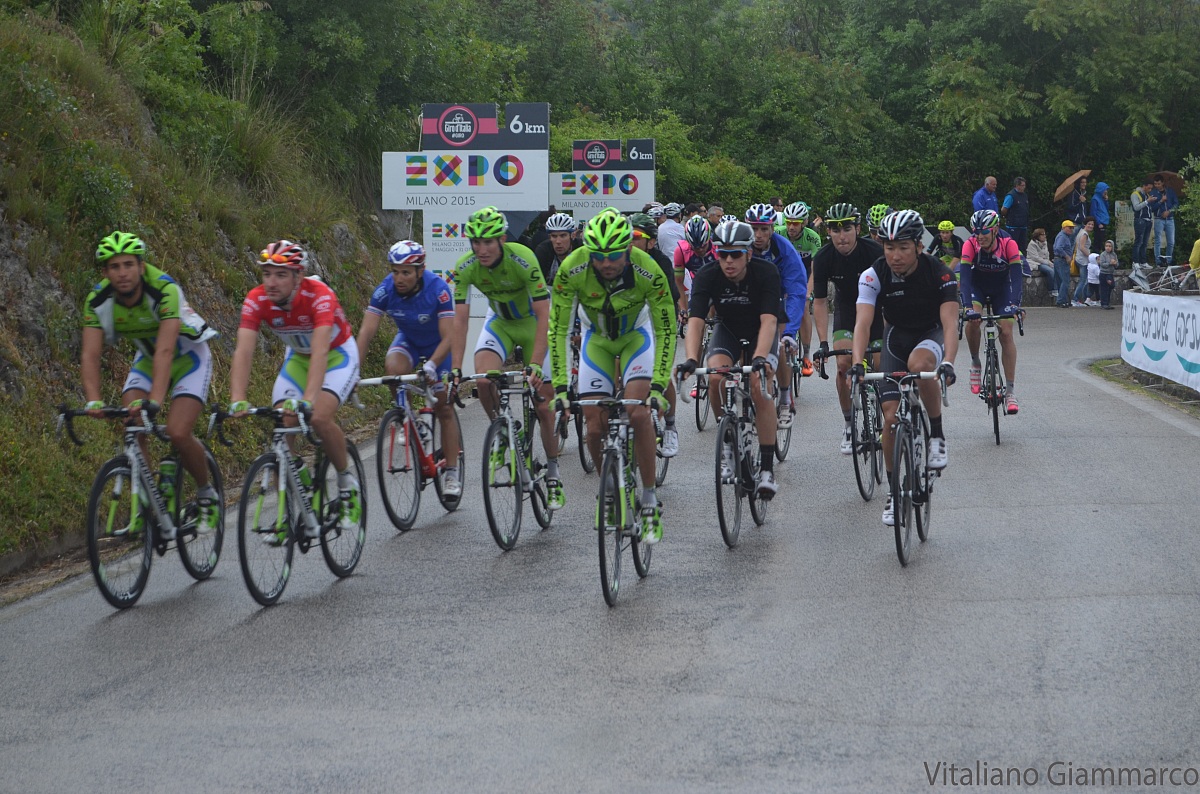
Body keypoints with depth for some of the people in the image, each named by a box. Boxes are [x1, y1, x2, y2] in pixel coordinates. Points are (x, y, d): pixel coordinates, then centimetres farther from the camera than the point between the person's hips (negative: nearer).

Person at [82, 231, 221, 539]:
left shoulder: (164, 290, -35)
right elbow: (90, 355, -27)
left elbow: (165, 351, -44)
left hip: (188, 357, -4)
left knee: (178, 433, -20)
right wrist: (93, 401, -43)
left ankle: (207, 496, 5)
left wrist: (154, 401, -55)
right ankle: (144, 505, -2)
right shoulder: (98, 300, -21)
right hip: (147, 359, 4)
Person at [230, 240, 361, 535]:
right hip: (298, 358, 4)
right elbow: (243, 352, -33)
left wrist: (308, 400, -58)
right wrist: (237, 401, -48)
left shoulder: (319, 296, -35)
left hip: (337, 355, -4)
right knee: (283, 425, -14)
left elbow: (320, 352, -45)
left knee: (320, 418, -28)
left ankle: (348, 482, -2)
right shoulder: (256, 301, -24)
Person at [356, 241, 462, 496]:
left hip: (439, 345, -2)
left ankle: (452, 473, 7)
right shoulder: (385, 290, -26)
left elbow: (449, 337, -37)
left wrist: (431, 366, -53)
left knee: (444, 409, -4)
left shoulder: (438, 288, -33)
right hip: (408, 340, 2)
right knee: (393, 368, -31)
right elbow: (366, 332, -29)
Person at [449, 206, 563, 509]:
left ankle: (553, 477, 13)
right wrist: (455, 369, -29)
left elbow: (543, 314, -33)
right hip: (499, 322, 3)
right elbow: (460, 319, -21)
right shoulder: (465, 267, -22)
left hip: (532, 322, -3)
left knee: (544, 407, -2)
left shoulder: (523, 260, -33)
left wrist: (536, 364, -41)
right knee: (483, 379, -26)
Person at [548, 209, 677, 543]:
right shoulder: (572, 270, -31)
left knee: (638, 413, -22)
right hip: (597, 339, 2)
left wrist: (658, 387, -35)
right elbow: (558, 328, -25)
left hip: (636, 335, -2)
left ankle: (650, 500, -10)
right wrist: (560, 387, -31)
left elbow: (666, 331, -25)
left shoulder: (648, 272, -33)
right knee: (595, 427, -8)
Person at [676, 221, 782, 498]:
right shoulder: (707, 277, -25)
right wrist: (691, 360, -50)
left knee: (758, 388, -24)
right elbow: (695, 320, -33)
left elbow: (769, 321, -38)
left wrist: (760, 358, -54)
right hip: (728, 330, 2)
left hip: (761, 333, -2)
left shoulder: (766, 273, -29)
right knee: (715, 378, -27)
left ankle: (767, 469, -16)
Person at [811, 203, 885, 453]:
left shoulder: (875, 252, -28)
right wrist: (823, 343, -24)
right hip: (846, 308, 1)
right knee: (844, 364, -16)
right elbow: (820, 301, -16)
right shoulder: (823, 258, -21)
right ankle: (849, 425, -2)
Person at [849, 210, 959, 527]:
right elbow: (863, 322, -30)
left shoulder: (939, 273, -25)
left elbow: (950, 323, -33)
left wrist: (948, 362, -50)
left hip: (931, 334, -2)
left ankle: (937, 435, -17)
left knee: (918, 363, -38)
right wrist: (857, 364, -46)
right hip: (897, 336, 2)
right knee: (891, 415, -9)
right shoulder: (873, 276, -21)